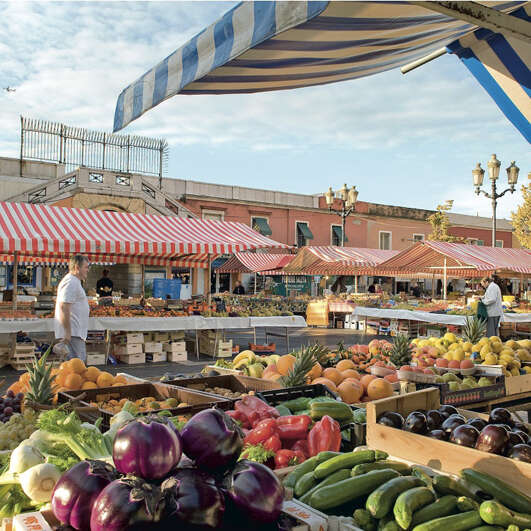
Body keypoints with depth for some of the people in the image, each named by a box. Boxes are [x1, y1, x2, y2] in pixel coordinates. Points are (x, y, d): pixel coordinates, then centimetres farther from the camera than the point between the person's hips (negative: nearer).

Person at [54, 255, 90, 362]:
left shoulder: (75, 282, 20)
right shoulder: (71, 283, -15)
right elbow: (64, 307, -24)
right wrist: (67, 332, -25)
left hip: (76, 332, 11)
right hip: (72, 333, -11)